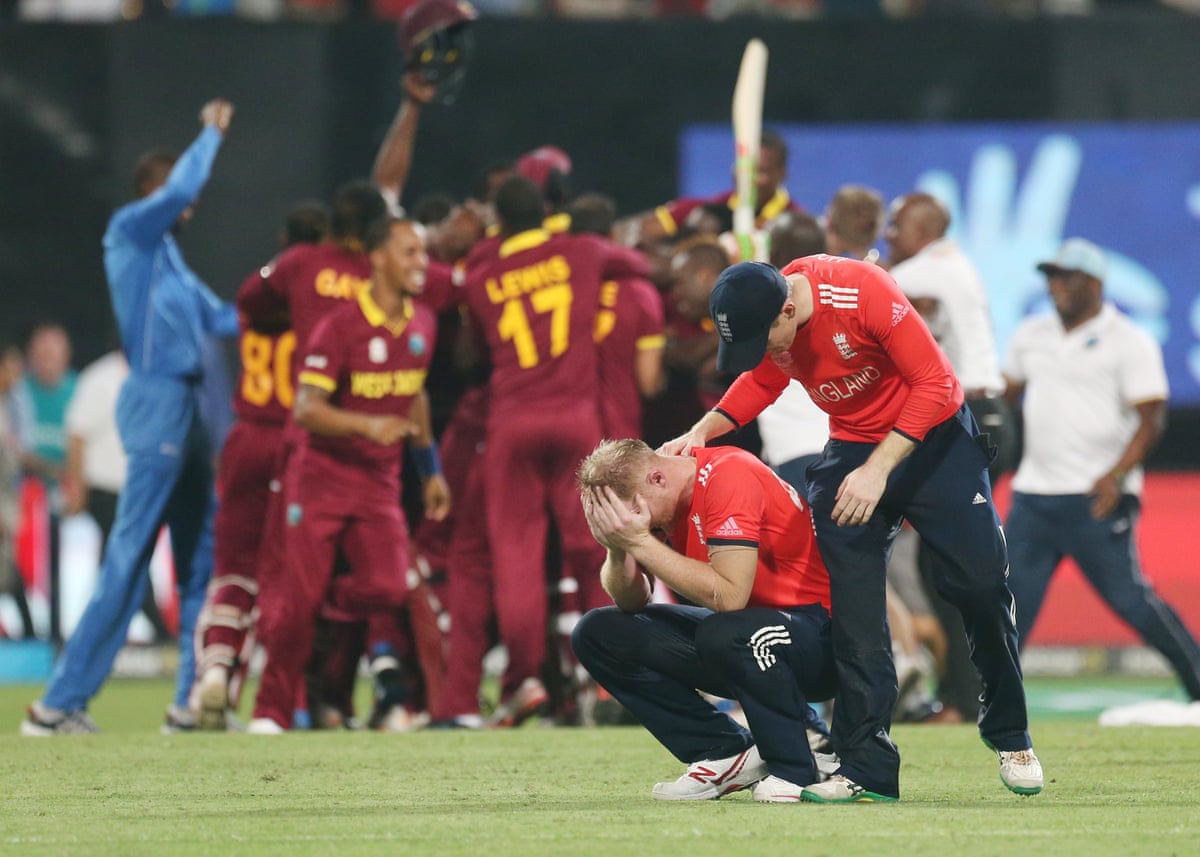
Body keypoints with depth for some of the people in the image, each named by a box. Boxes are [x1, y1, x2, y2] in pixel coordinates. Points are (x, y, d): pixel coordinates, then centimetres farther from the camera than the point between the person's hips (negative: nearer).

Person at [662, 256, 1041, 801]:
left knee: (980, 582, -7)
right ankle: (867, 770, -7)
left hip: (933, 436, -4)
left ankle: (1010, 736, 14)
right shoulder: (762, 315, -13)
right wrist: (704, 430, -7)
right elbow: (760, 383, 9)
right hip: (853, 445, 5)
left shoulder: (863, 291, -31)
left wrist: (878, 470, -30)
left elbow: (933, 383, -26)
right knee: (854, 605, -7)